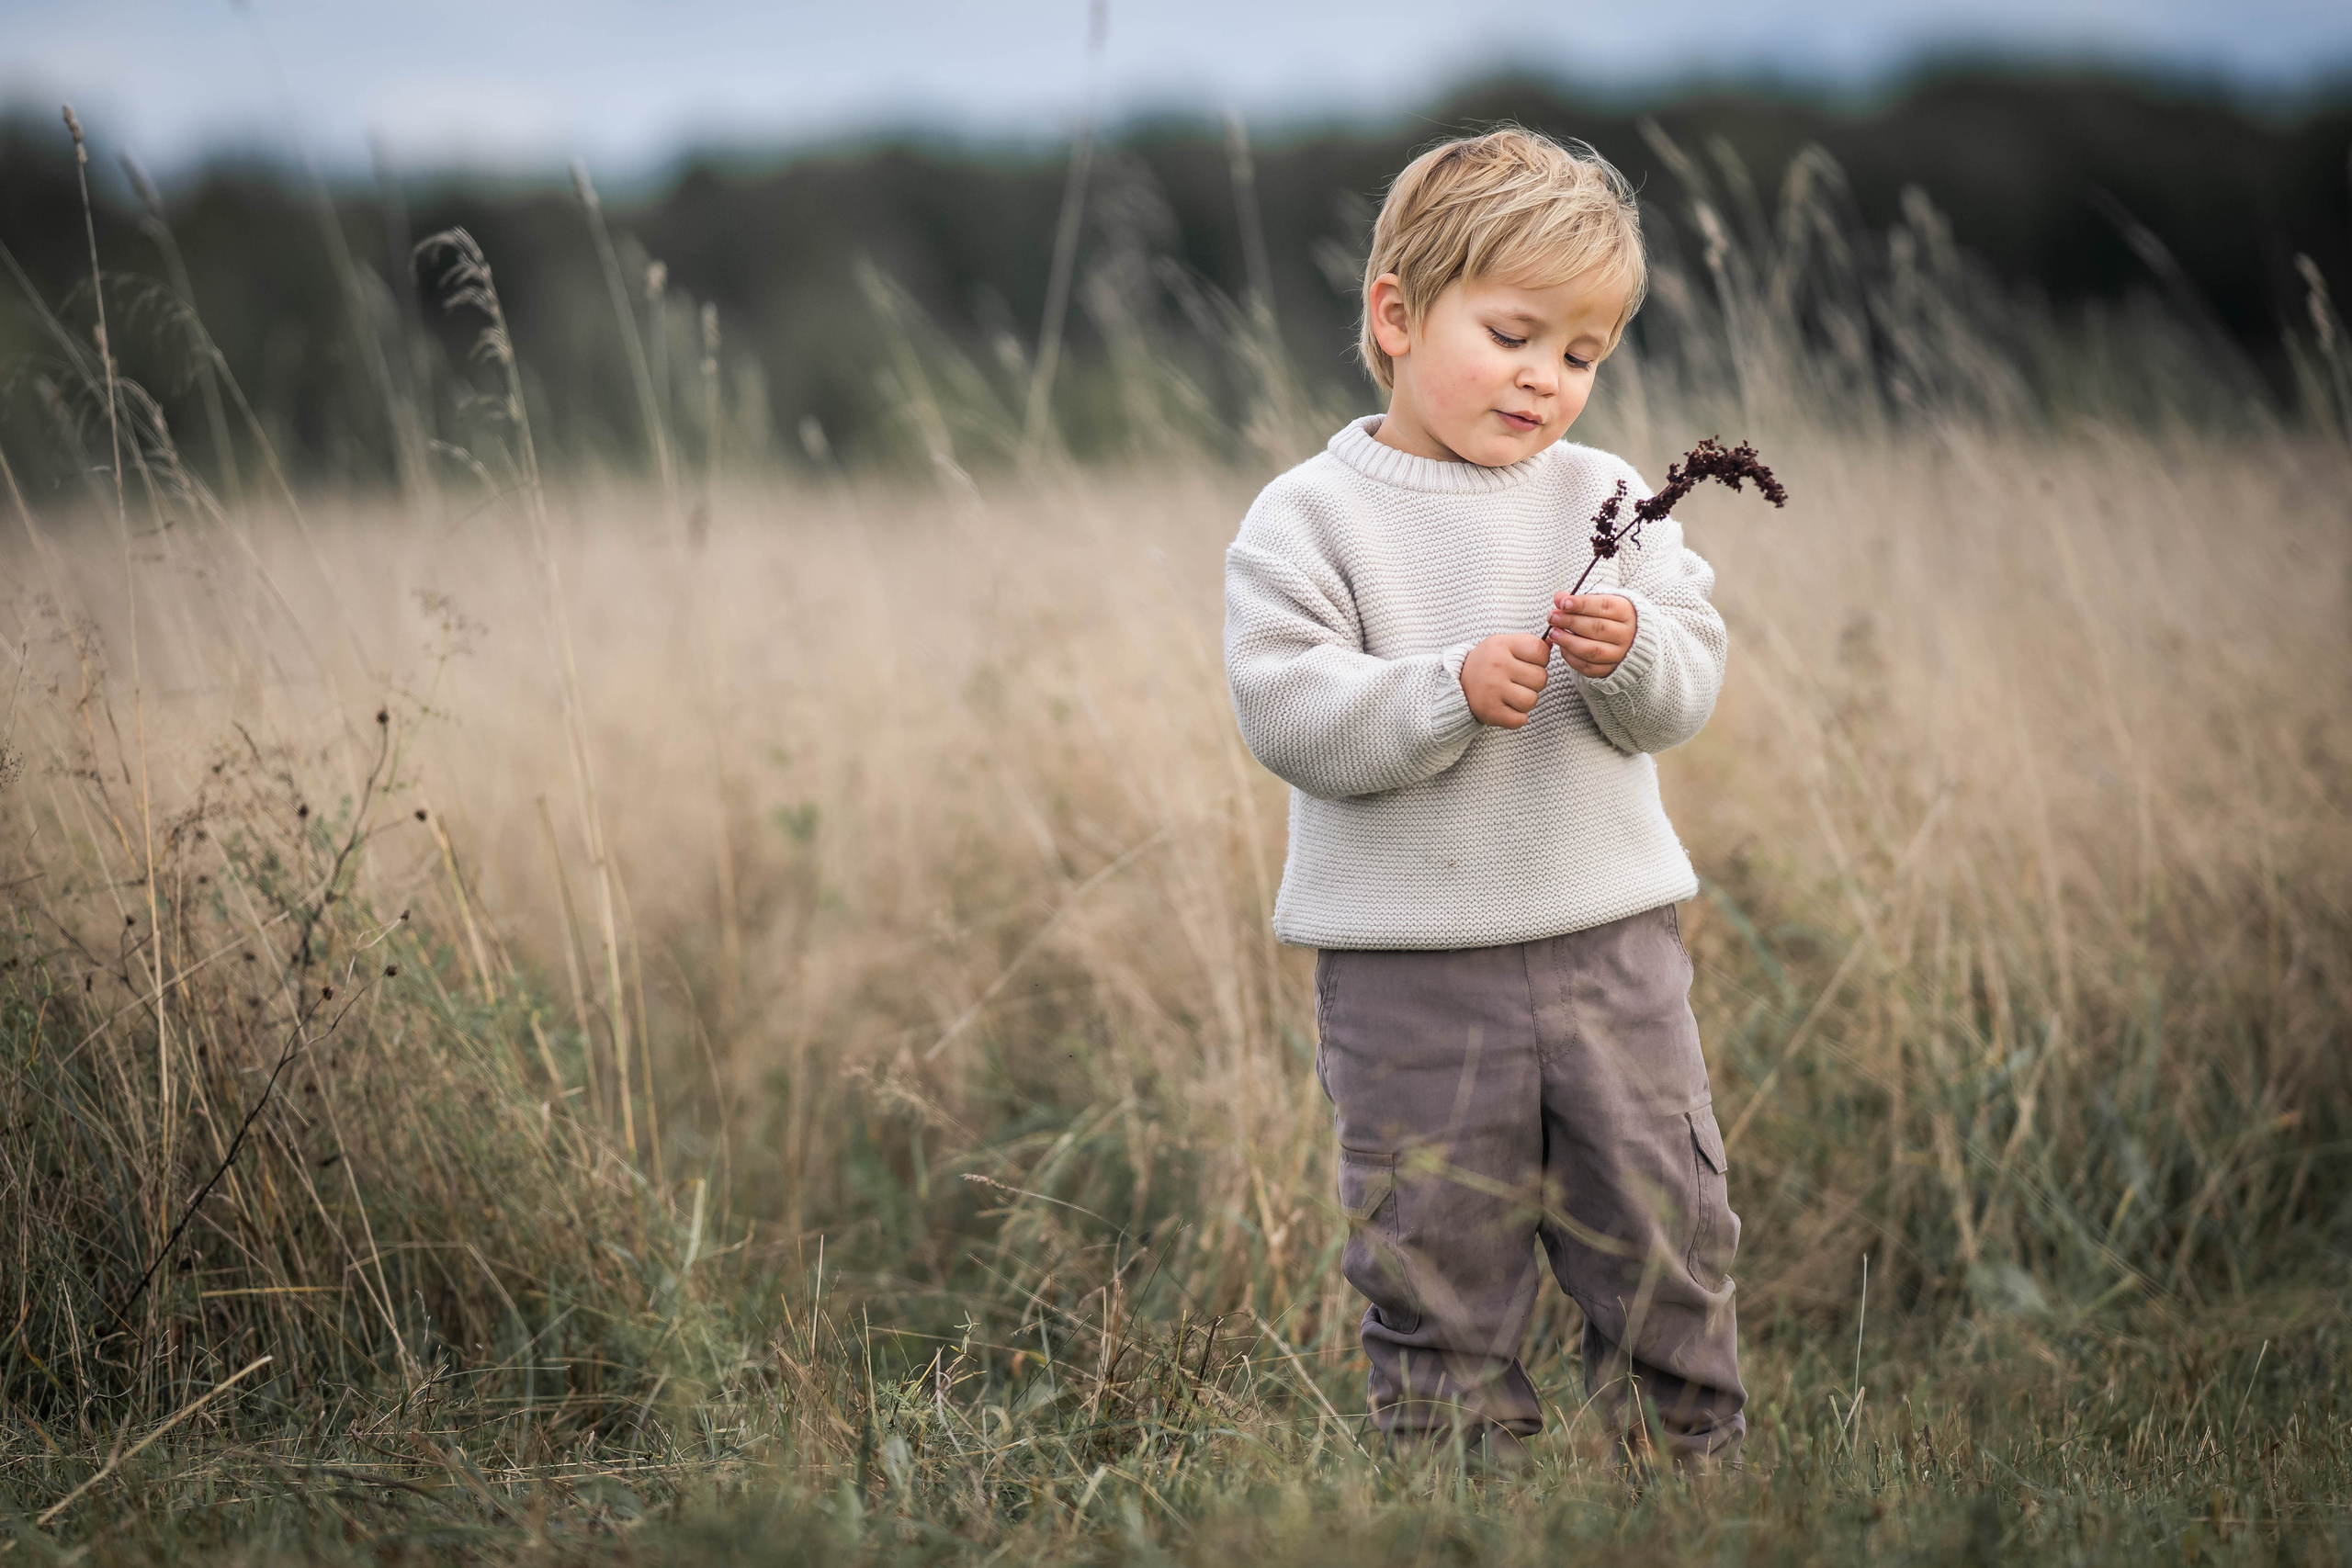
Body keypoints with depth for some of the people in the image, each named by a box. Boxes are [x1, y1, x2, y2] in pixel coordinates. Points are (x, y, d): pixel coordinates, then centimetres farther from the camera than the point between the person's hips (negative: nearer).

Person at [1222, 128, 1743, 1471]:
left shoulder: (1607, 497, 6)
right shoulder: (1309, 518, -4)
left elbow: (1690, 688, 1)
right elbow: (1286, 710, -13)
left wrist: (1631, 658, -21)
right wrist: (1451, 692, -25)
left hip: (1611, 945, 3)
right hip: (1406, 973, -3)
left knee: (1667, 1243, 11)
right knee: (1438, 1271, 6)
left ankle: (1698, 1471, 27)